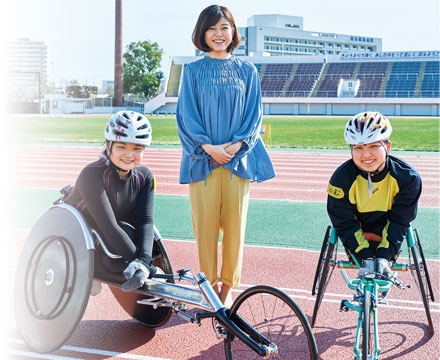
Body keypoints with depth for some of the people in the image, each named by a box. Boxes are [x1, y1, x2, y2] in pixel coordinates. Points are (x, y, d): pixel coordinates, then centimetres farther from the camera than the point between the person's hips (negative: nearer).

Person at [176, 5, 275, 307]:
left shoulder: (247, 71, 9)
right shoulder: (193, 71, 7)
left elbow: (254, 114, 5)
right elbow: (187, 115, 1)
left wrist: (235, 146, -10)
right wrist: (208, 147, -12)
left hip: (238, 157, 1)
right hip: (203, 158, -1)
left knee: (234, 223, 1)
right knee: (205, 223, -1)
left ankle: (228, 287, 12)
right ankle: (210, 285, 10)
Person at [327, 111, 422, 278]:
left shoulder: (408, 177, -26)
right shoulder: (341, 178, -28)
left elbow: (399, 221, -21)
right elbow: (345, 224, -23)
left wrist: (384, 256, -32)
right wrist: (365, 258, -32)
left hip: (388, 235, 1)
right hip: (358, 237, 0)